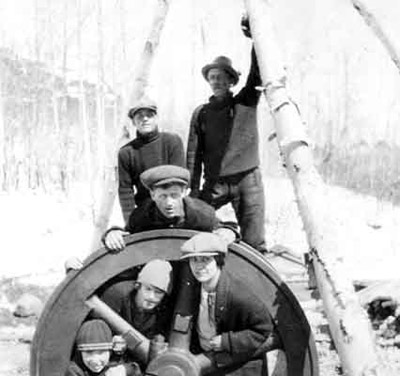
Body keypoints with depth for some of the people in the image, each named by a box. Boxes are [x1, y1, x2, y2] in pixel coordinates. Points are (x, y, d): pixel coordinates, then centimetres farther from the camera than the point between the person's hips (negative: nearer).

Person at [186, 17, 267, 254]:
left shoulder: (245, 103, 5)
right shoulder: (201, 114, 9)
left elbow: (258, 75, -10)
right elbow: (194, 154, 7)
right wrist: (194, 189, -1)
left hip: (247, 179, -2)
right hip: (215, 183, 2)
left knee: (254, 242, -4)